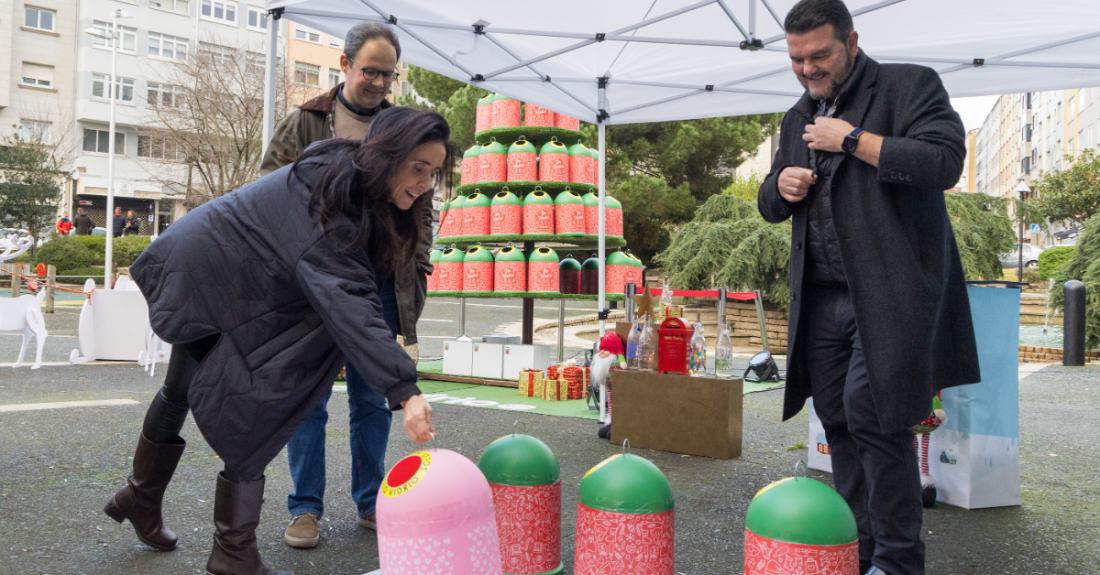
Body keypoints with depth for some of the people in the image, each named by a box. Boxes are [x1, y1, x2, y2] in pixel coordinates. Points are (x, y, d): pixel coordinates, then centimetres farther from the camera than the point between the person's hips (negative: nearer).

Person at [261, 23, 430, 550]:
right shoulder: (304, 124, 4)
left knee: (373, 398, 9)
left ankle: (369, 502, 22)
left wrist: (417, 267, 5)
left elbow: (421, 208, 15)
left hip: (379, 289, 2)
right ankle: (306, 508, 16)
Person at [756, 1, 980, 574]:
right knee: (838, 421, 8)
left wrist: (853, 139, -11)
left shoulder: (910, 85, 1)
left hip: (889, 292, -6)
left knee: (874, 418, -10)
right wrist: (781, 187, 2)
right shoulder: (798, 118, 20)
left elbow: (945, 161, -15)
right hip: (821, 297, 7)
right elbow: (770, 206, 26)